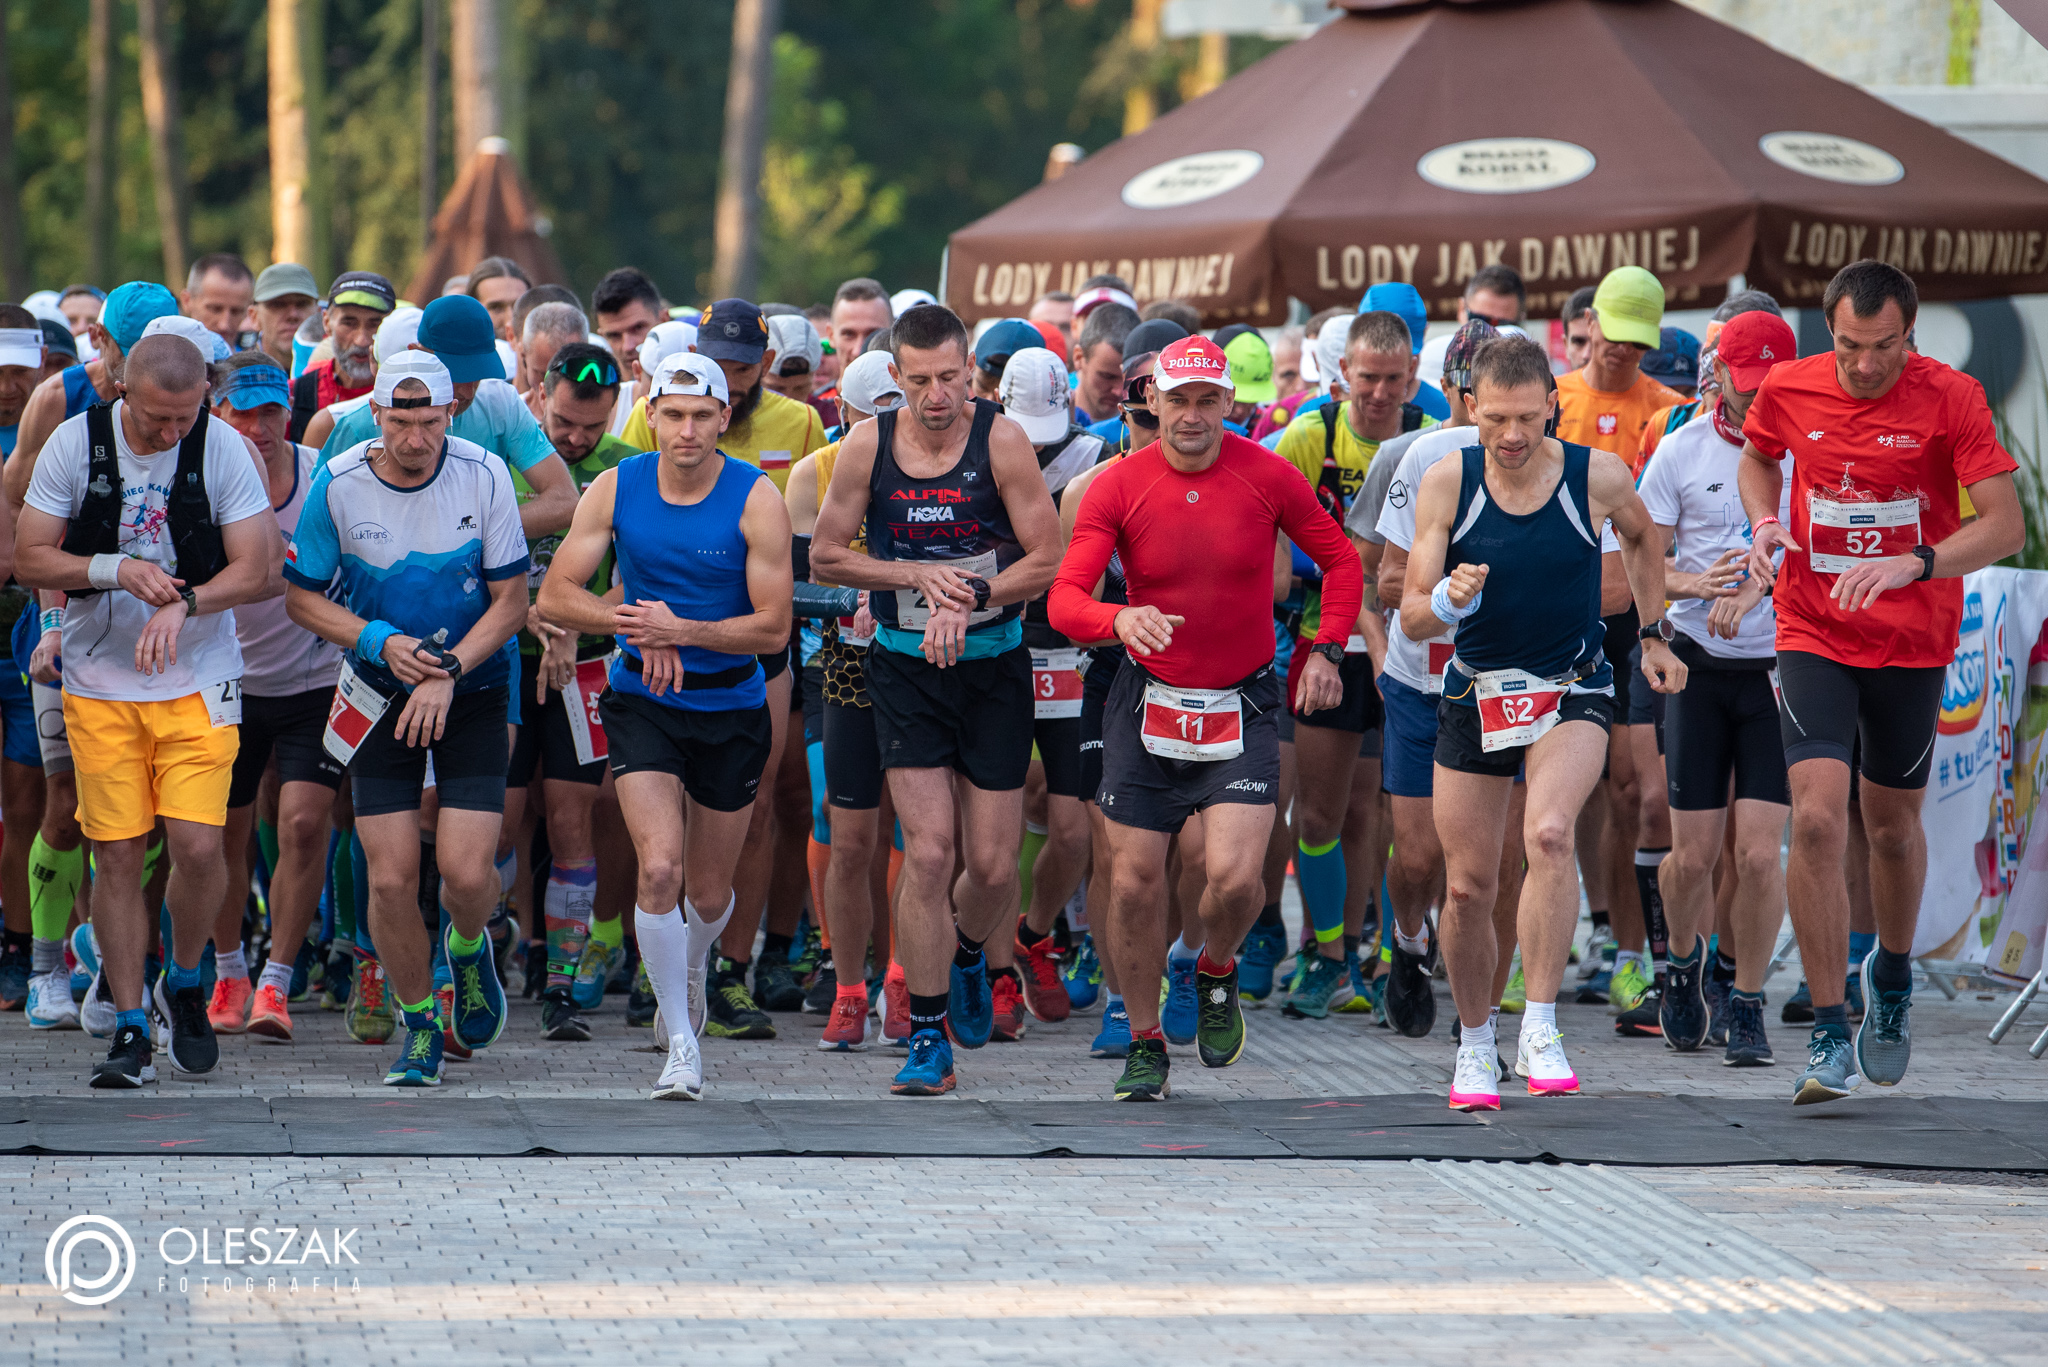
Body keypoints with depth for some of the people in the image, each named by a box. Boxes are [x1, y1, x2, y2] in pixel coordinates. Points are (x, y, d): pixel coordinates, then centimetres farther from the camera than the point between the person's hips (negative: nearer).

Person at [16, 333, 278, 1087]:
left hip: (198, 678, -1)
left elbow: (255, 566, -7)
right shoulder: (74, 443, -5)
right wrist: (116, 570, -18)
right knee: (117, 854, -1)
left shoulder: (224, 448, -7)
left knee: (197, 845, -11)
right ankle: (130, 1029, 8)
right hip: (99, 680, 1)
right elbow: (30, 559, -3)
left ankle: (183, 984, 17)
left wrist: (183, 605, -24)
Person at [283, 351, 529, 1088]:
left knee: (466, 873, -12)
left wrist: (448, 670, -18)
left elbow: (511, 600, -6)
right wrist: (381, 642, -16)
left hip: (472, 690, -1)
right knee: (391, 879, -6)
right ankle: (420, 1027, 15)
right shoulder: (338, 483, -11)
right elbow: (301, 596, -1)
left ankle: (469, 947, 25)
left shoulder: (484, 476, -12)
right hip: (381, 695, 1)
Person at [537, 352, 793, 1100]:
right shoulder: (615, 489, -5)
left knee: (708, 893, 12)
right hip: (643, 703, 0)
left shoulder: (756, 500, -12)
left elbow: (773, 626, -13)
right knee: (660, 868, -19)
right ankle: (681, 1043, -9)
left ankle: (691, 966, 48)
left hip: (731, 709, 0)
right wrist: (639, 626, -19)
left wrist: (682, 631, -26)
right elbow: (556, 595, -4)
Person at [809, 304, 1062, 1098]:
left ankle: (967, 958, 37)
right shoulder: (868, 447, -4)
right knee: (928, 852, -11)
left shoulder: (1000, 442, -9)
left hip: (994, 667, 0)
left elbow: (1049, 559, -8)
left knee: (992, 865, 2)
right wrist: (918, 574, -10)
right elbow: (826, 557, 4)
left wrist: (968, 599, -20)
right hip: (906, 671, 0)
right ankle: (928, 1038, -2)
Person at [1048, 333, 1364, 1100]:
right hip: (1148, 700, 1)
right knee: (1135, 882, 1)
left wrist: (1327, 650, -3)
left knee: (1235, 876, -16)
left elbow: (1340, 561, 9)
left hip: (1244, 705, -1)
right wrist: (1119, 620, -32)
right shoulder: (1118, 488, -6)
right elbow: (1065, 599, -11)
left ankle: (1216, 975, 18)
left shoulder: (1267, 477, -5)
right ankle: (1144, 1043, 21)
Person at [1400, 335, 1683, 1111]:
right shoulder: (1446, 484, -11)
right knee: (1467, 887, 6)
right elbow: (1413, 619, -9)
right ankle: (1475, 1047, 28)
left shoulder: (1599, 478, -12)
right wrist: (1448, 600, -31)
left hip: (1572, 694, -2)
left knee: (1549, 834, -29)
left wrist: (1654, 637, 15)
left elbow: (1640, 539, 13)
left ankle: (1541, 1031, -25)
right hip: (1476, 692, 2)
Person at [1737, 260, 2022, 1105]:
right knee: (1816, 820, -15)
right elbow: (1758, 458, 18)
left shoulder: (1951, 400, -13)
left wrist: (1913, 564, -32)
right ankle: (1829, 1037, -9)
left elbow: (2004, 526, -17)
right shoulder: (1788, 390, -5)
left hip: (1913, 644, 0)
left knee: (1892, 827, 13)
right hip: (1813, 637, 0)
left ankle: (1892, 978, 44)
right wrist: (1764, 523, -3)